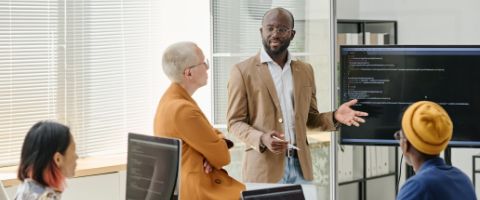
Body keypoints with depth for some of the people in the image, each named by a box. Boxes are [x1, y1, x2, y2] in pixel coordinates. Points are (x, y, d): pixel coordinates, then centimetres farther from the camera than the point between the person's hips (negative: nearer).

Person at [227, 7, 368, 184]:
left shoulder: (305, 70, 12)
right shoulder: (243, 71, -2)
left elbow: (310, 118, 16)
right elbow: (235, 122, -3)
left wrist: (334, 117, -4)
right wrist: (262, 139, -20)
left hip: (300, 165, 4)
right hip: (265, 167, -4)